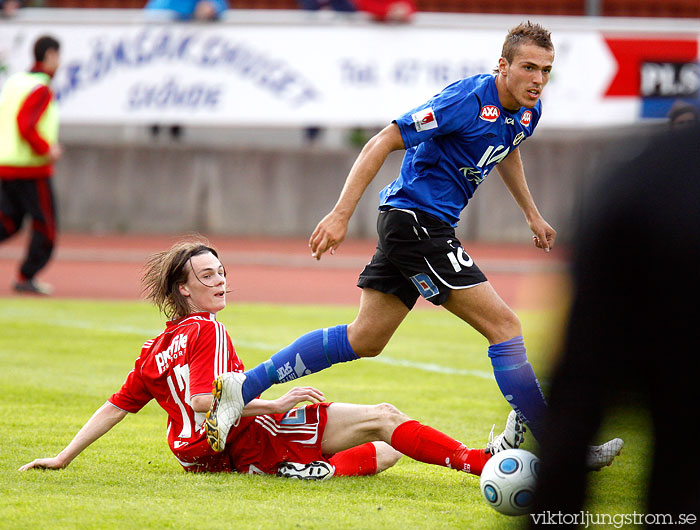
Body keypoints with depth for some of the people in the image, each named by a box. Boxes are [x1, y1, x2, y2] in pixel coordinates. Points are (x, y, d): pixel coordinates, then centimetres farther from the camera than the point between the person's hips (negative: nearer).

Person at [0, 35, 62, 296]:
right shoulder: (40, 89, -15)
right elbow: (25, 125, -25)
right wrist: (47, 149, -12)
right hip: (32, 168, -8)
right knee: (45, 224, 3)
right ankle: (27, 278, 3)